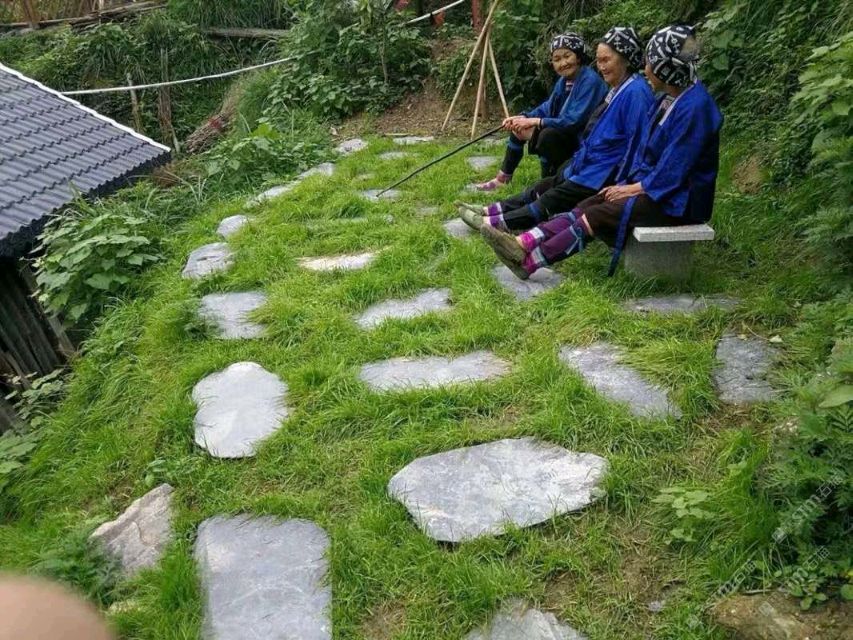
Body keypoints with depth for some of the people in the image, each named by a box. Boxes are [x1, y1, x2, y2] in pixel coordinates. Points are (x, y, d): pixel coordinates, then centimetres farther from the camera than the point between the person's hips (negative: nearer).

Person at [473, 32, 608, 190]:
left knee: (547, 135, -35)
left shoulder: (590, 81, -22)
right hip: (562, 133, 9)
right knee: (518, 127, 9)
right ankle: (503, 178, 13)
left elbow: (574, 121, -28)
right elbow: (547, 109, 11)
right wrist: (522, 118, -6)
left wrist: (535, 122, -27)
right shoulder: (564, 80, 5)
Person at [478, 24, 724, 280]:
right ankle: (524, 244, -23)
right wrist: (626, 182, 5)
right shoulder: (667, 99, 9)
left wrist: (635, 188, -15)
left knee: (597, 215, -21)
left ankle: (529, 261, -22)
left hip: (677, 201, -8)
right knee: (585, 206, -11)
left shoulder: (695, 107, -19)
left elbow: (675, 170, -21)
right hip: (650, 184, 8)